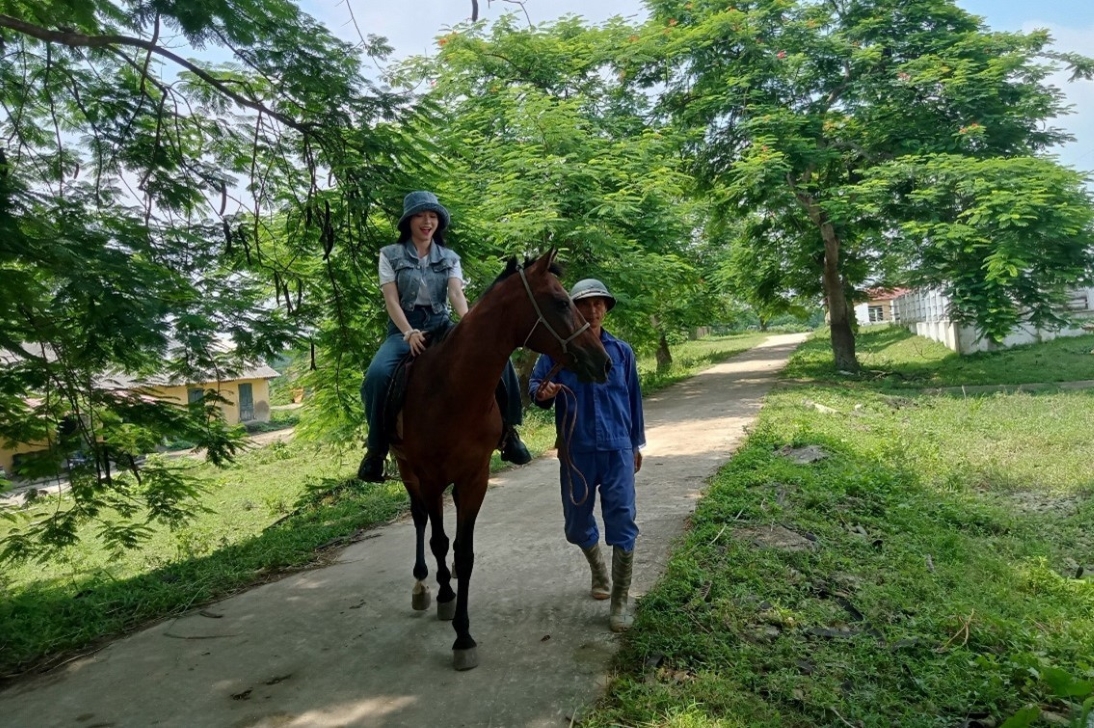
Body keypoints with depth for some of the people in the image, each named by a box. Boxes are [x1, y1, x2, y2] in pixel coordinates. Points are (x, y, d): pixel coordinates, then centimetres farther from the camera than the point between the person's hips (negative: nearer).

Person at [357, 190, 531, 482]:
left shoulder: (449, 258, 10)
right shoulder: (391, 255, 4)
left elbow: (456, 294, -6)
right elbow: (391, 300, -6)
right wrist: (409, 333, -24)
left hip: (442, 327, 2)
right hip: (404, 329, -2)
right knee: (377, 374, -33)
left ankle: (505, 429, -9)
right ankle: (377, 447, -14)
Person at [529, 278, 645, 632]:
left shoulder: (622, 351, 3)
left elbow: (633, 399, 11)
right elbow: (534, 382, -5)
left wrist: (636, 443, 15)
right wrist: (542, 394, -30)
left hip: (617, 450, 0)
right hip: (576, 451, 0)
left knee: (622, 523, -4)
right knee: (577, 523, 14)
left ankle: (619, 603, 9)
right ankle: (598, 568, 45)